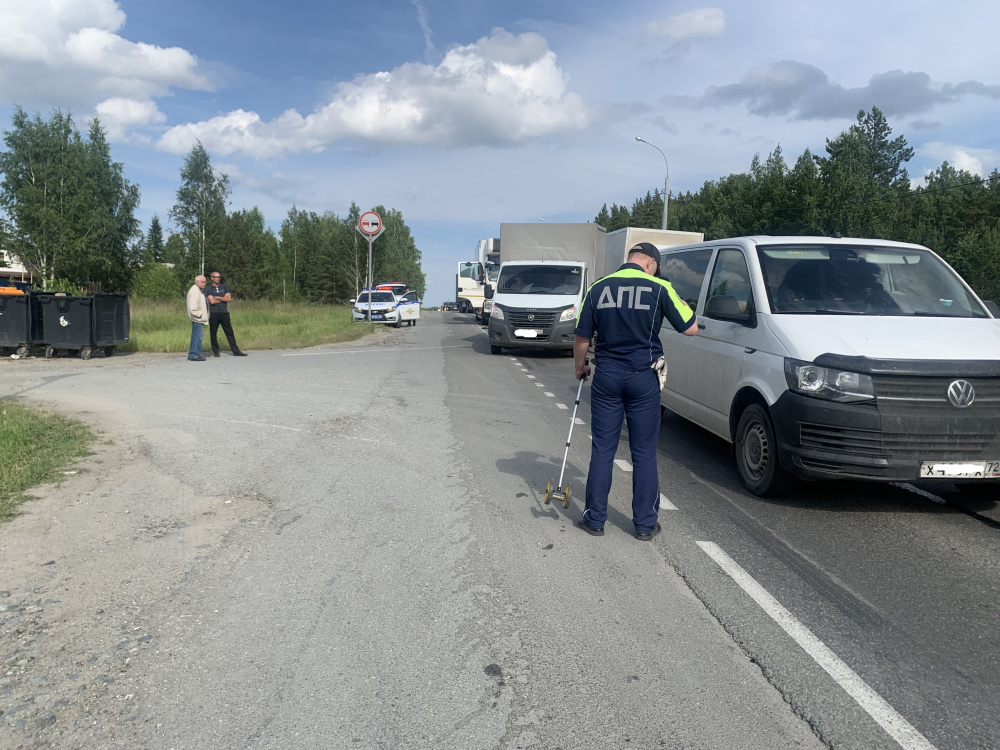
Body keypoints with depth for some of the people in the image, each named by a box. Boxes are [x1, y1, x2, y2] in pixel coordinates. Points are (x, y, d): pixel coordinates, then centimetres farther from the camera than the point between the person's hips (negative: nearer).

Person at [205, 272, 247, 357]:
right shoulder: (209, 289, 4)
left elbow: (229, 299, 0)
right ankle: (215, 351, 13)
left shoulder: (224, 287, 14)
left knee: (229, 332, 1)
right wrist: (223, 298, -1)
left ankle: (236, 351, 1)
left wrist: (217, 297, -6)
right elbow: (211, 301, -11)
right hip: (213, 314, -2)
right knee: (213, 333, 2)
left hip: (224, 312, 2)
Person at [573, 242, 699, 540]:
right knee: (644, 453, 8)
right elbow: (690, 328, -1)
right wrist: (679, 303, 17)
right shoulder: (659, 288, -5)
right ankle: (645, 523, 16)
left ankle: (595, 519, 16)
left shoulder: (598, 288, 2)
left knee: (602, 450, 10)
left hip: (606, 377, 2)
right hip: (643, 379, -1)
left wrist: (580, 367, 21)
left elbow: (582, 338, 4)